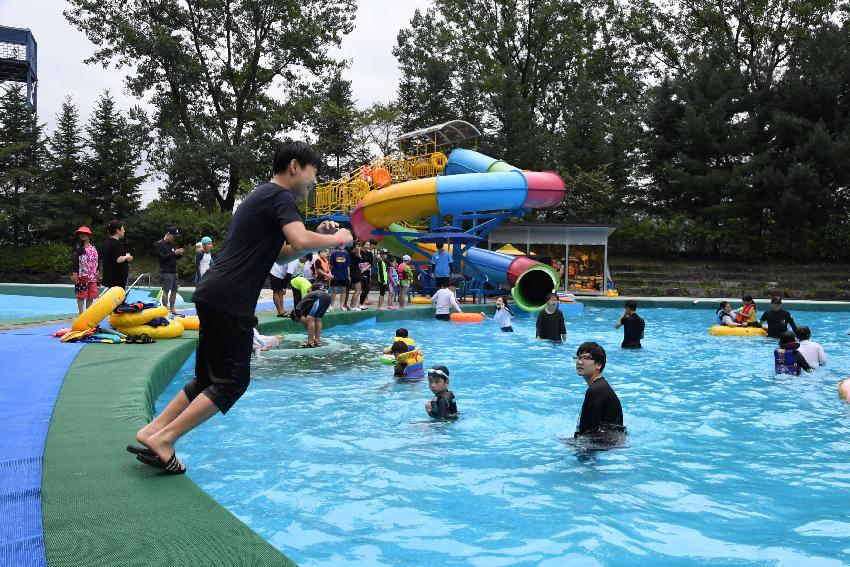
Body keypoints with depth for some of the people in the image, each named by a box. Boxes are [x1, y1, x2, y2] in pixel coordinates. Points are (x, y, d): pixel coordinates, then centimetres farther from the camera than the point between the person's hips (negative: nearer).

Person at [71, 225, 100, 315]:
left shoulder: (93, 247, 14)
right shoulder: (78, 246, -4)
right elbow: (74, 260, -10)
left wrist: (97, 271, 18)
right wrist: (74, 273, -17)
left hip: (92, 275, 6)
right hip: (82, 275, -6)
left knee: (91, 296, 8)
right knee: (81, 295, -3)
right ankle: (81, 313, 2)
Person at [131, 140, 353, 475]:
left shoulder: (263, 197, 24)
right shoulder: (279, 195, -8)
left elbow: (279, 253, 26)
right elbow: (300, 241, -24)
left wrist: (318, 238, 14)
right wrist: (336, 239, -6)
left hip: (214, 296, 10)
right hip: (229, 301, -10)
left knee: (208, 379, 16)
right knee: (232, 382, -4)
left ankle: (152, 432, 18)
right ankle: (163, 440, -3)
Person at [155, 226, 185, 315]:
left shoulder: (171, 244, 17)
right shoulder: (159, 244, -6)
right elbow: (162, 257, -16)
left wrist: (179, 254, 1)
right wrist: (174, 253, -19)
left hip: (174, 271, 8)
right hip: (166, 272, -8)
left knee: (174, 291, 6)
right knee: (166, 291, -7)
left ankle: (172, 309, 13)